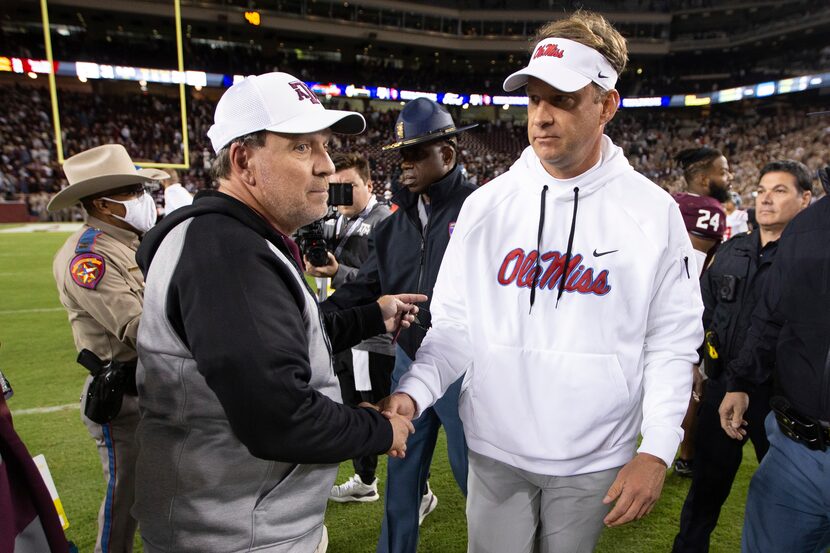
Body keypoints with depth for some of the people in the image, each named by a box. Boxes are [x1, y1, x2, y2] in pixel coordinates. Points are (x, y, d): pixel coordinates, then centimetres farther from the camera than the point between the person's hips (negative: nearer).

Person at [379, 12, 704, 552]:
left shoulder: (654, 211, -7)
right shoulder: (486, 204, -5)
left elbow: (673, 339, -4)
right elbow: (454, 324, -3)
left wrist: (657, 451, -9)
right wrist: (413, 391, -18)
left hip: (594, 459, 0)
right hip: (494, 451, 1)